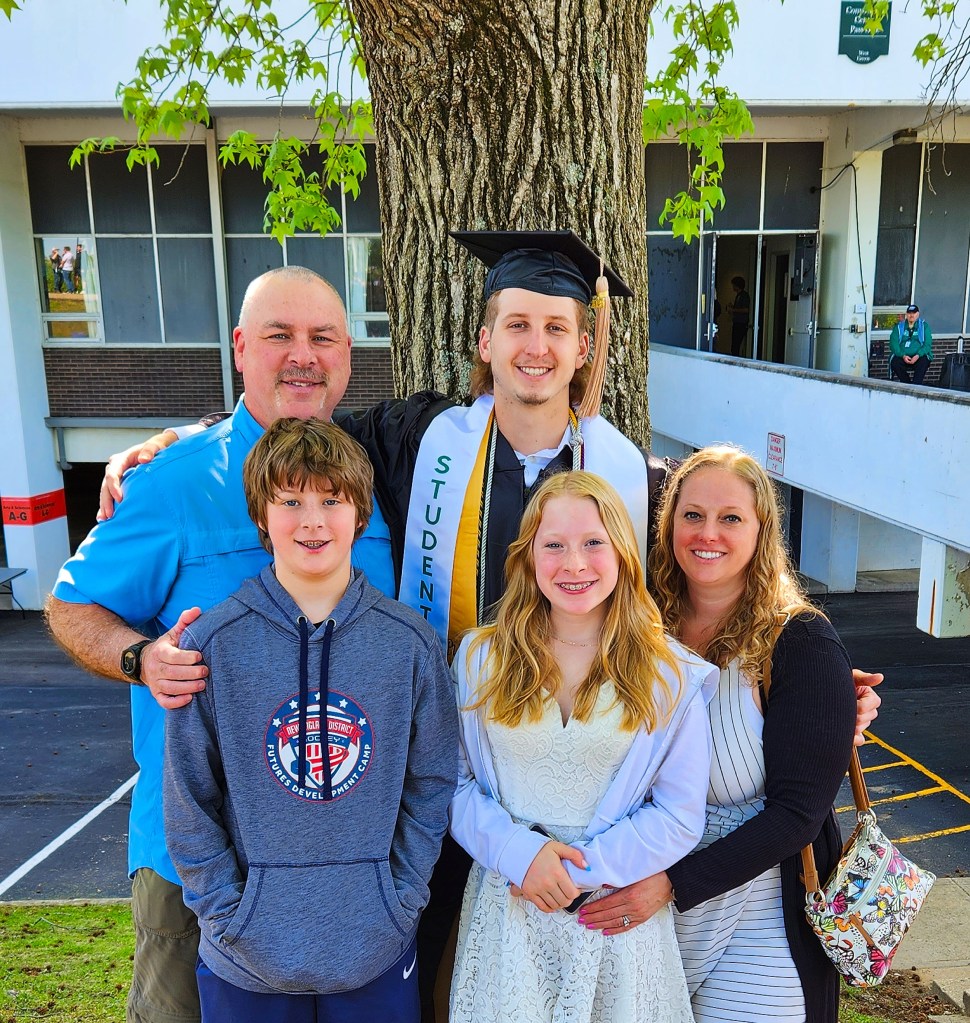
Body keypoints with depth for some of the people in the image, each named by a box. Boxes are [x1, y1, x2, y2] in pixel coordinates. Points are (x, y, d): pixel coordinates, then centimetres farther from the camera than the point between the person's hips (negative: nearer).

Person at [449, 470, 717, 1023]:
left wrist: (578, 870, -14)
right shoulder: (481, 658, -3)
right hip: (504, 912, 1)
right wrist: (519, 852, -16)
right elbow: (456, 782, -1)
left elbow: (679, 815, -7)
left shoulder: (672, 675, -7)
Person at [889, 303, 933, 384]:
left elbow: (927, 344, 1)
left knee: (923, 361, -34)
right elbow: (893, 343, 2)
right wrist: (903, 356, -15)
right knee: (895, 362, -32)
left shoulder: (924, 326, 11)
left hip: (919, 357, -1)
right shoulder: (899, 326, 14)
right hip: (902, 357, 1)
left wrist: (918, 355, -18)